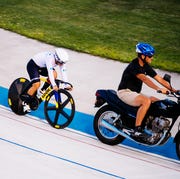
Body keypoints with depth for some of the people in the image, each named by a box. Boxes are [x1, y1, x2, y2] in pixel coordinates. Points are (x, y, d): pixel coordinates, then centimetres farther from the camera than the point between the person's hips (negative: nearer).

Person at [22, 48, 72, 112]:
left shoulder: (61, 61, -17)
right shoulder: (50, 58, -37)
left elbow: (63, 73, -19)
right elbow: (50, 71, -45)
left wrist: (67, 85, -29)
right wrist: (54, 85, -51)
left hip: (42, 67, 7)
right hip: (33, 65, -7)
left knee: (54, 74, -14)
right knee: (36, 85, -22)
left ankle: (42, 91, 5)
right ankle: (25, 103, -7)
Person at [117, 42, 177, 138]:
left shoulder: (146, 66, 7)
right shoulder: (134, 66, -20)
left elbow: (159, 78, 6)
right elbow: (144, 79, -35)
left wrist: (173, 90, -4)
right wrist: (159, 89, -46)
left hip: (135, 93, 9)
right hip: (125, 92, -9)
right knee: (146, 101, -32)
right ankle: (137, 130, -32)